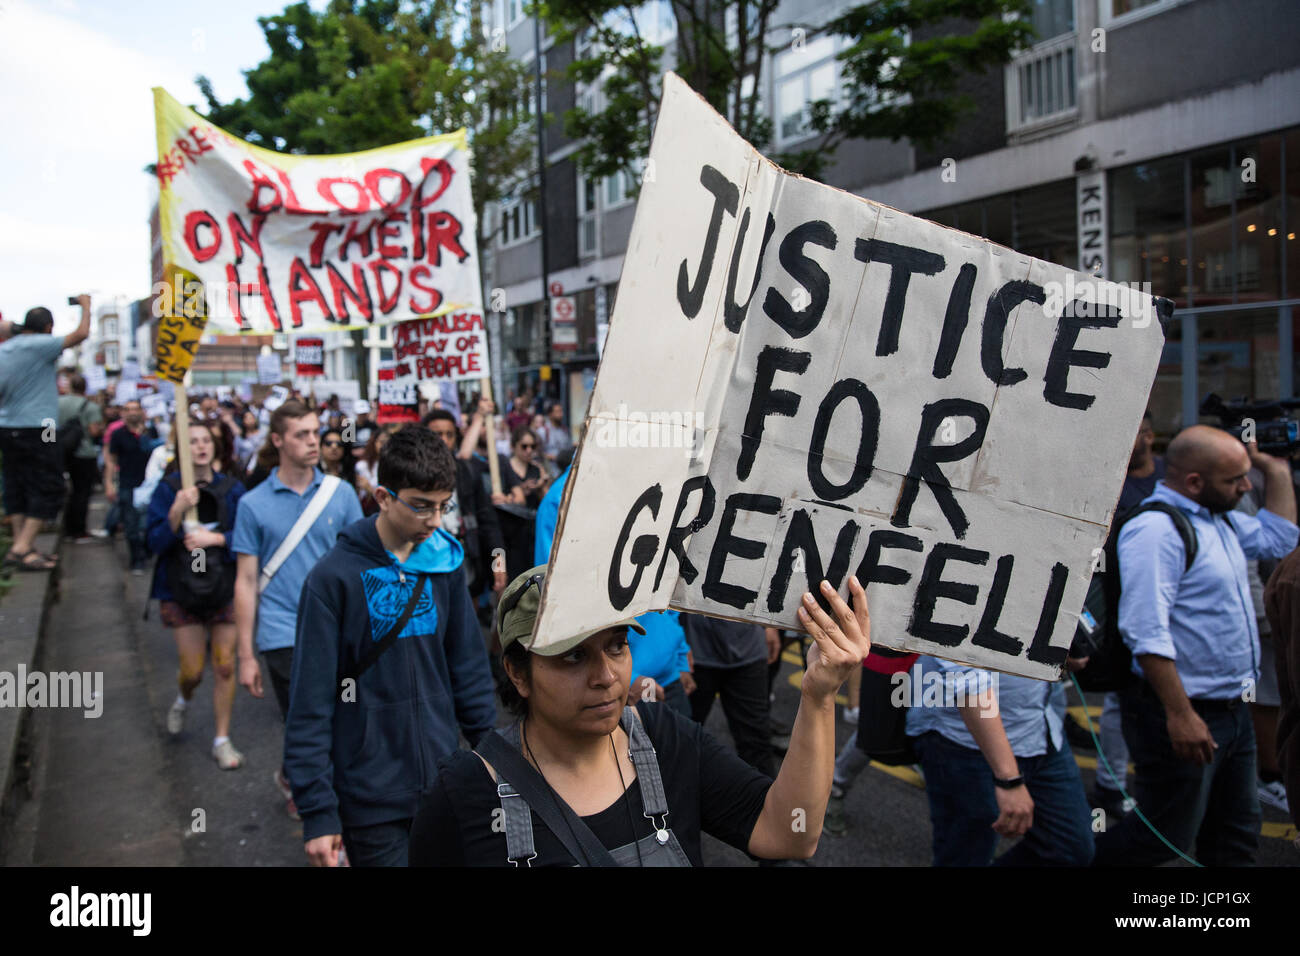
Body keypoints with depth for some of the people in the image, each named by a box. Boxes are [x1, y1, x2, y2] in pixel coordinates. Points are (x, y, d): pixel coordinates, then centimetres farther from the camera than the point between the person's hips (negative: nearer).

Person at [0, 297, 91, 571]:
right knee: (47, 489, -2)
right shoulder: (39, 345, -12)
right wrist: (85, 306, 0)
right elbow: (81, 334, -15)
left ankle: (23, 546, 14)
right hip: (35, 429, -8)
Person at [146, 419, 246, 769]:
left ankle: (222, 740, 16)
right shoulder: (168, 488, -3)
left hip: (225, 586, 1)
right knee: (192, 670, 2)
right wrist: (177, 512, -25)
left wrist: (214, 538, -21)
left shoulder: (231, 488, -1)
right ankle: (183, 701, 39)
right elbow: (155, 543, -10)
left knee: (225, 666, 2)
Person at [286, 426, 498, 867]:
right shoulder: (335, 577, -12)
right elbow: (311, 702, -11)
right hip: (370, 798, -4)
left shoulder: (446, 563, 1)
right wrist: (317, 811, -12)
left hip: (443, 784, 4)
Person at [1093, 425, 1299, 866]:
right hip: (1185, 715, -10)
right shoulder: (1156, 528, -22)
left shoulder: (1218, 519, 10)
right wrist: (1180, 714, -28)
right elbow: (1146, 632, -28)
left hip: (1231, 710, 10)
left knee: (1235, 838, 18)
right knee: (1165, 838, 2)